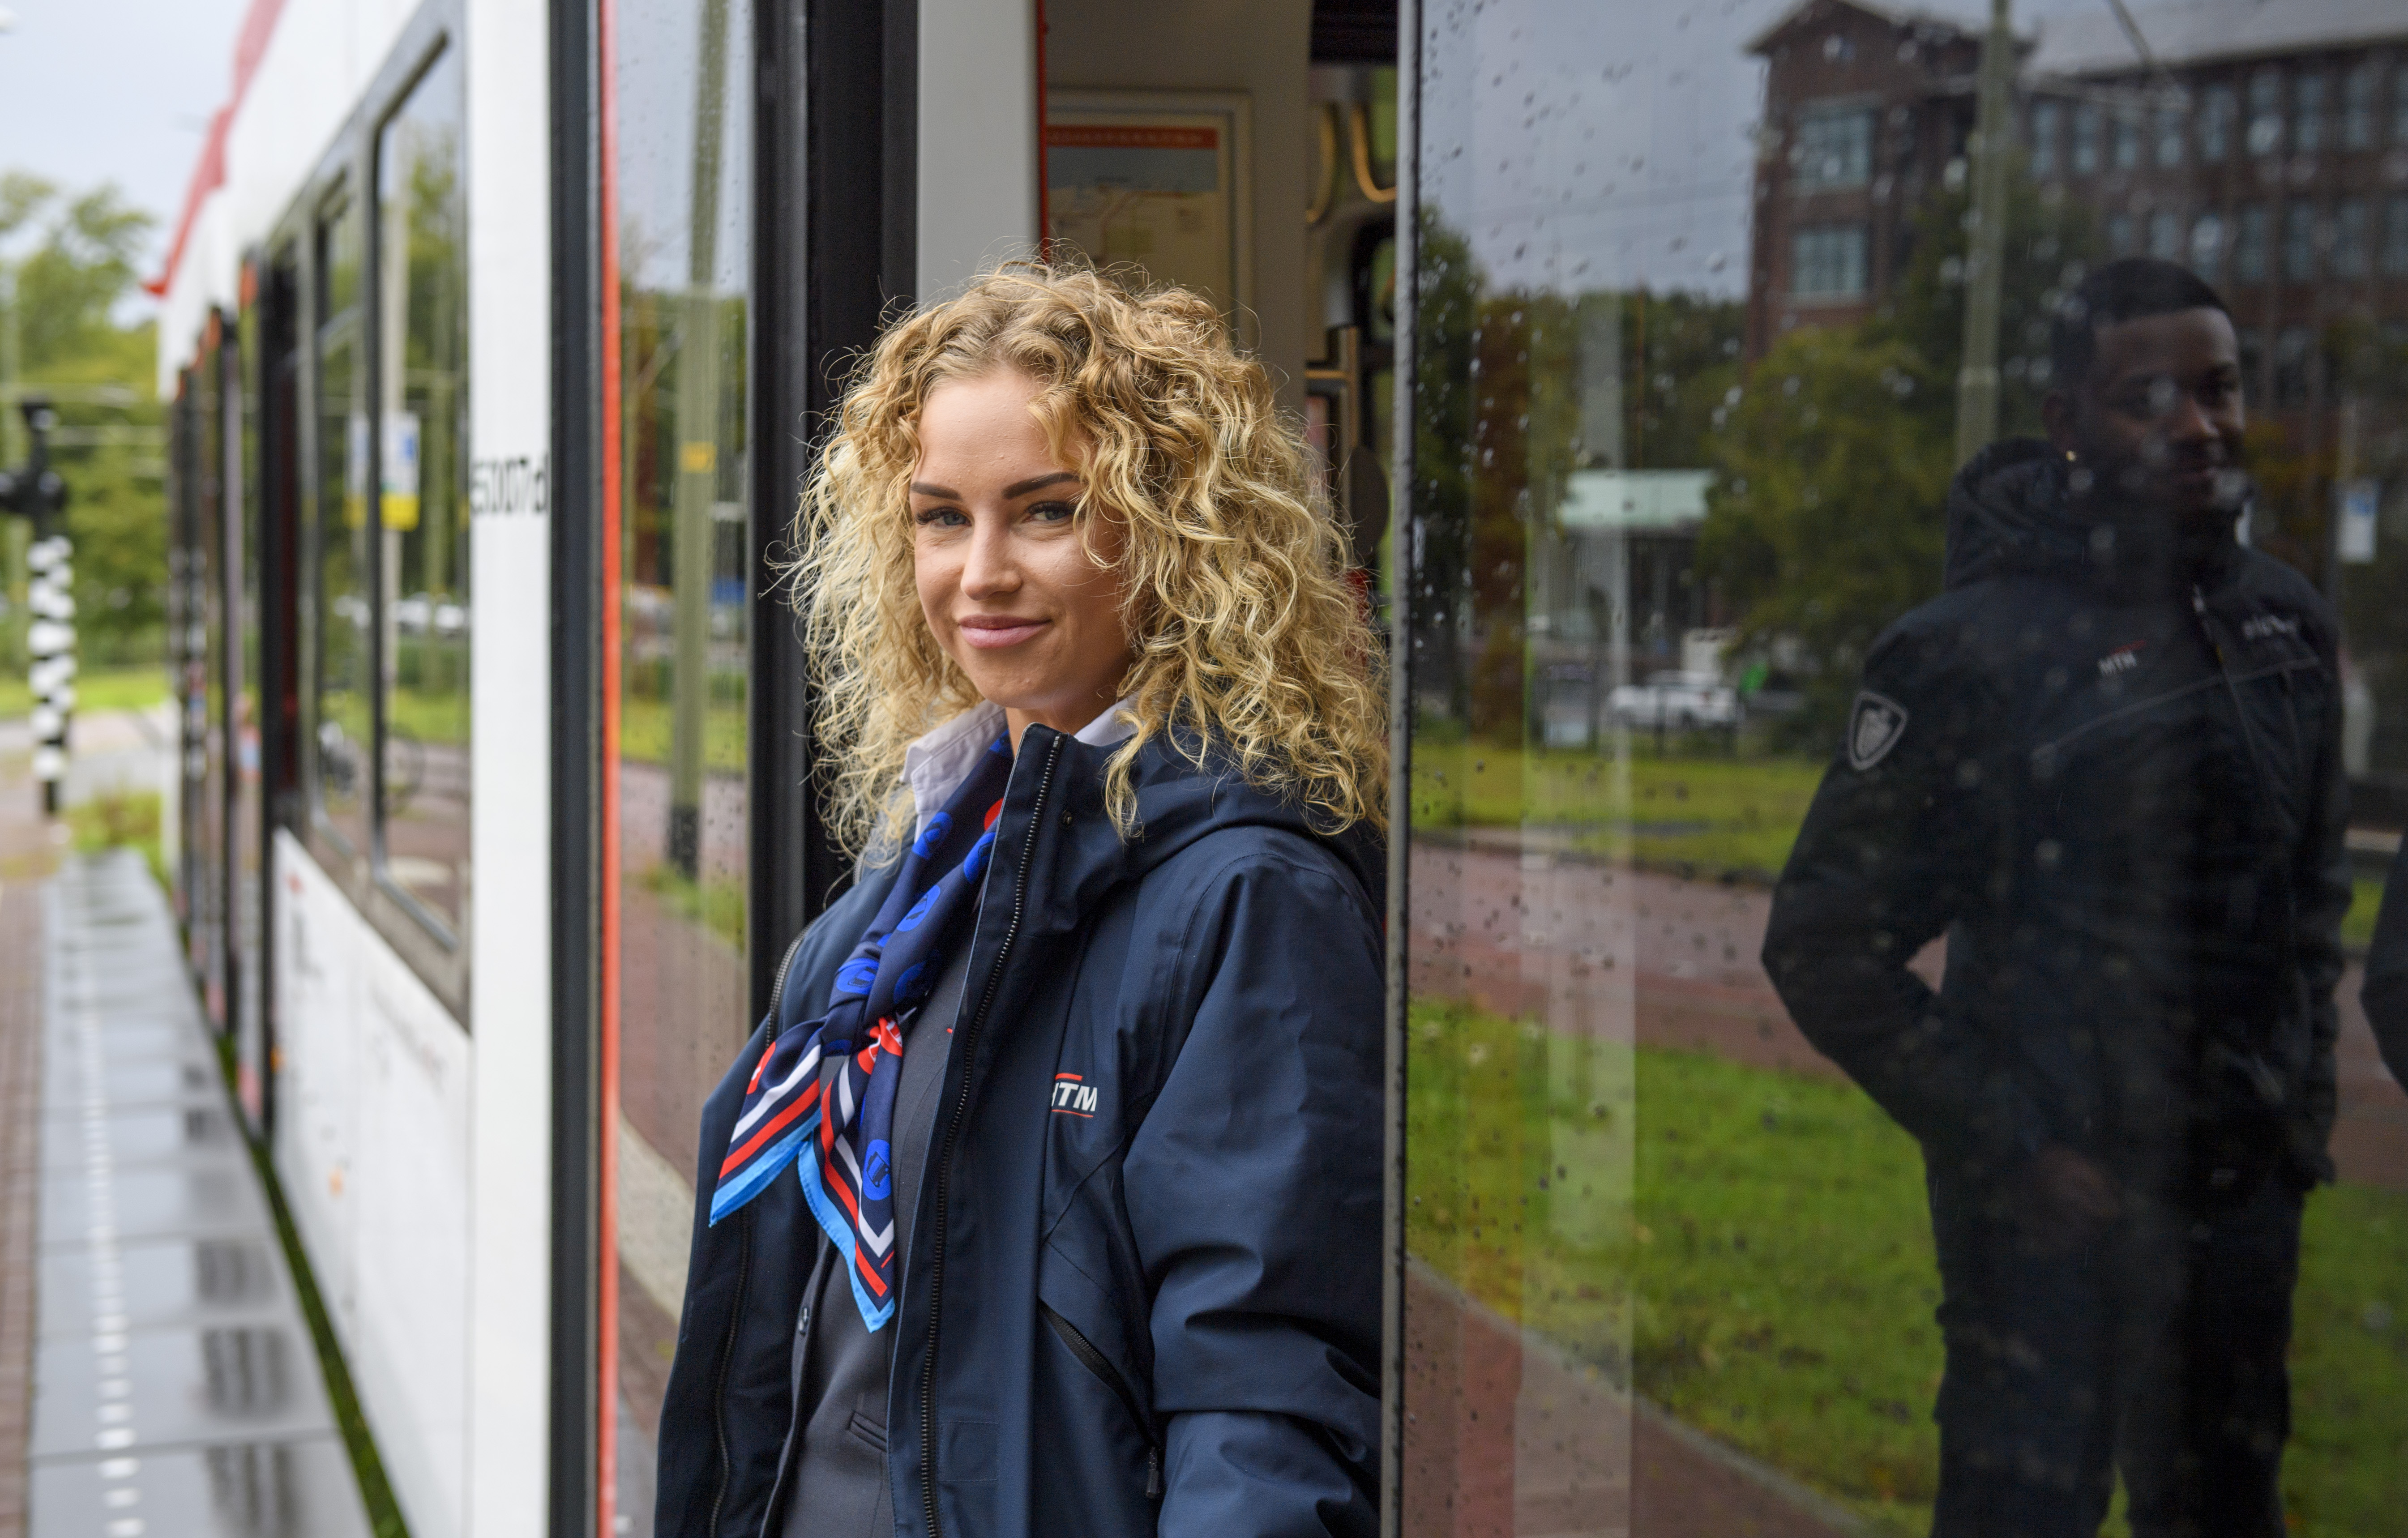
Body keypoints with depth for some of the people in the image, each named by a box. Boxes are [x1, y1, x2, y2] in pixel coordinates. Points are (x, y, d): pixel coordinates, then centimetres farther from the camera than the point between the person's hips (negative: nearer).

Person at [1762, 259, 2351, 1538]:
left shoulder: (2286, 621, 4)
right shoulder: (1969, 650, -15)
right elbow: (1824, 951, -14)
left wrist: (2302, 1099, 9)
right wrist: (2011, 1147, -15)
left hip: (2243, 1191, 6)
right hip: (2050, 1194, -5)